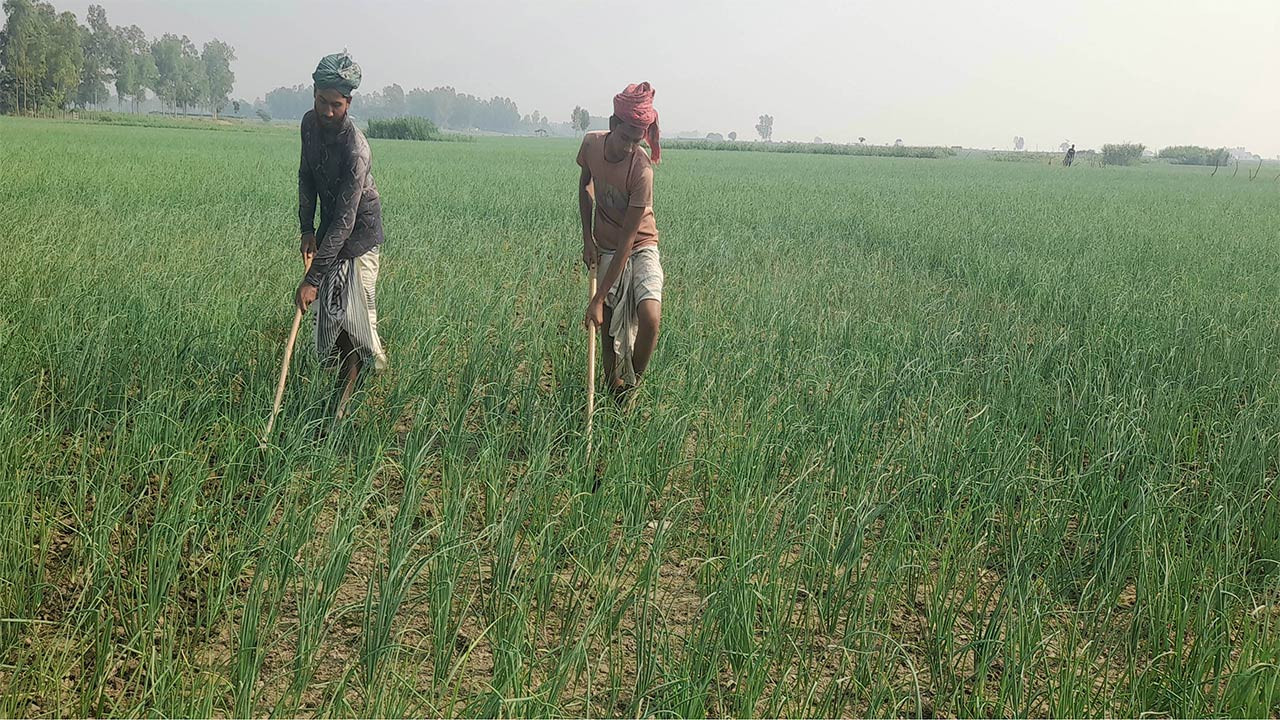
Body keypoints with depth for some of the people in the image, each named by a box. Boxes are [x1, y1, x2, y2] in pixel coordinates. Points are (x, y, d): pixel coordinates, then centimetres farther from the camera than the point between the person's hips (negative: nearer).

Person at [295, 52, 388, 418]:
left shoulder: (355, 147, -31)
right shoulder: (310, 123, -7)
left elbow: (345, 220, -34)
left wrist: (312, 278, -35)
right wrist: (307, 228, -3)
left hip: (360, 232, -7)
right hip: (329, 226, 7)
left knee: (355, 312, -11)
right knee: (327, 306, 10)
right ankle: (341, 380, 25)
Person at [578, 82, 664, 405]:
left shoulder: (641, 169, -28)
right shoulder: (591, 143, -13)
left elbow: (627, 239, -27)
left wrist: (598, 298, -27)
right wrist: (587, 237, 0)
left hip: (640, 248, -4)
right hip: (605, 248, 4)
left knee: (650, 317, -25)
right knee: (609, 331, 3)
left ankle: (634, 385, -1)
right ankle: (614, 394, 20)